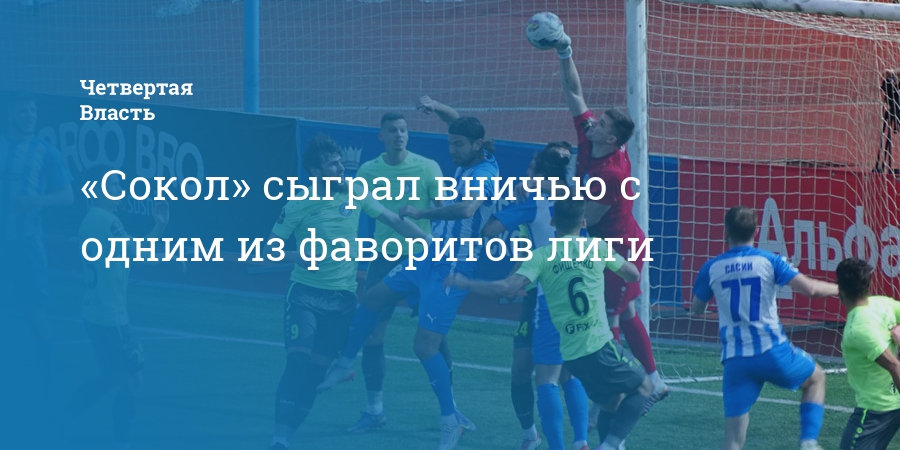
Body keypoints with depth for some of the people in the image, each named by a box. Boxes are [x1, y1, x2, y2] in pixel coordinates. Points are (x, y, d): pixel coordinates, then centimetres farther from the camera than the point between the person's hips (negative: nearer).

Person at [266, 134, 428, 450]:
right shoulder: (299, 206, -8)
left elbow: (393, 220, 8)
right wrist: (297, 257, -24)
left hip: (342, 298, 3)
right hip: (305, 294, -3)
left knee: (316, 371, 0)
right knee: (298, 362, -18)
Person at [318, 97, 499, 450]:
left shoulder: (486, 173, -21)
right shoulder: (466, 162, 3)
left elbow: (467, 209, -42)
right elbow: (457, 120, 22)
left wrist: (421, 214, -36)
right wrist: (435, 107, 2)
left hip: (450, 268, -9)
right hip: (427, 258, 9)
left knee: (425, 345, -11)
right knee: (371, 299, 18)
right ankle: (344, 365, 35)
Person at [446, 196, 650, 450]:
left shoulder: (542, 255, 0)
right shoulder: (597, 247, 1)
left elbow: (508, 288, -12)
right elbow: (633, 275, 16)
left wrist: (465, 284, 0)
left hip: (570, 354, 3)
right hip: (600, 345, -3)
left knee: (612, 402, 23)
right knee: (643, 389, 14)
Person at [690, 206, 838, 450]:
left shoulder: (711, 268, 3)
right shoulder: (769, 261, -3)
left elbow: (697, 309, 17)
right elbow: (809, 288, -12)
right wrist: (839, 288, 7)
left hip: (735, 360, 2)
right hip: (772, 351, -2)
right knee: (816, 378, 28)